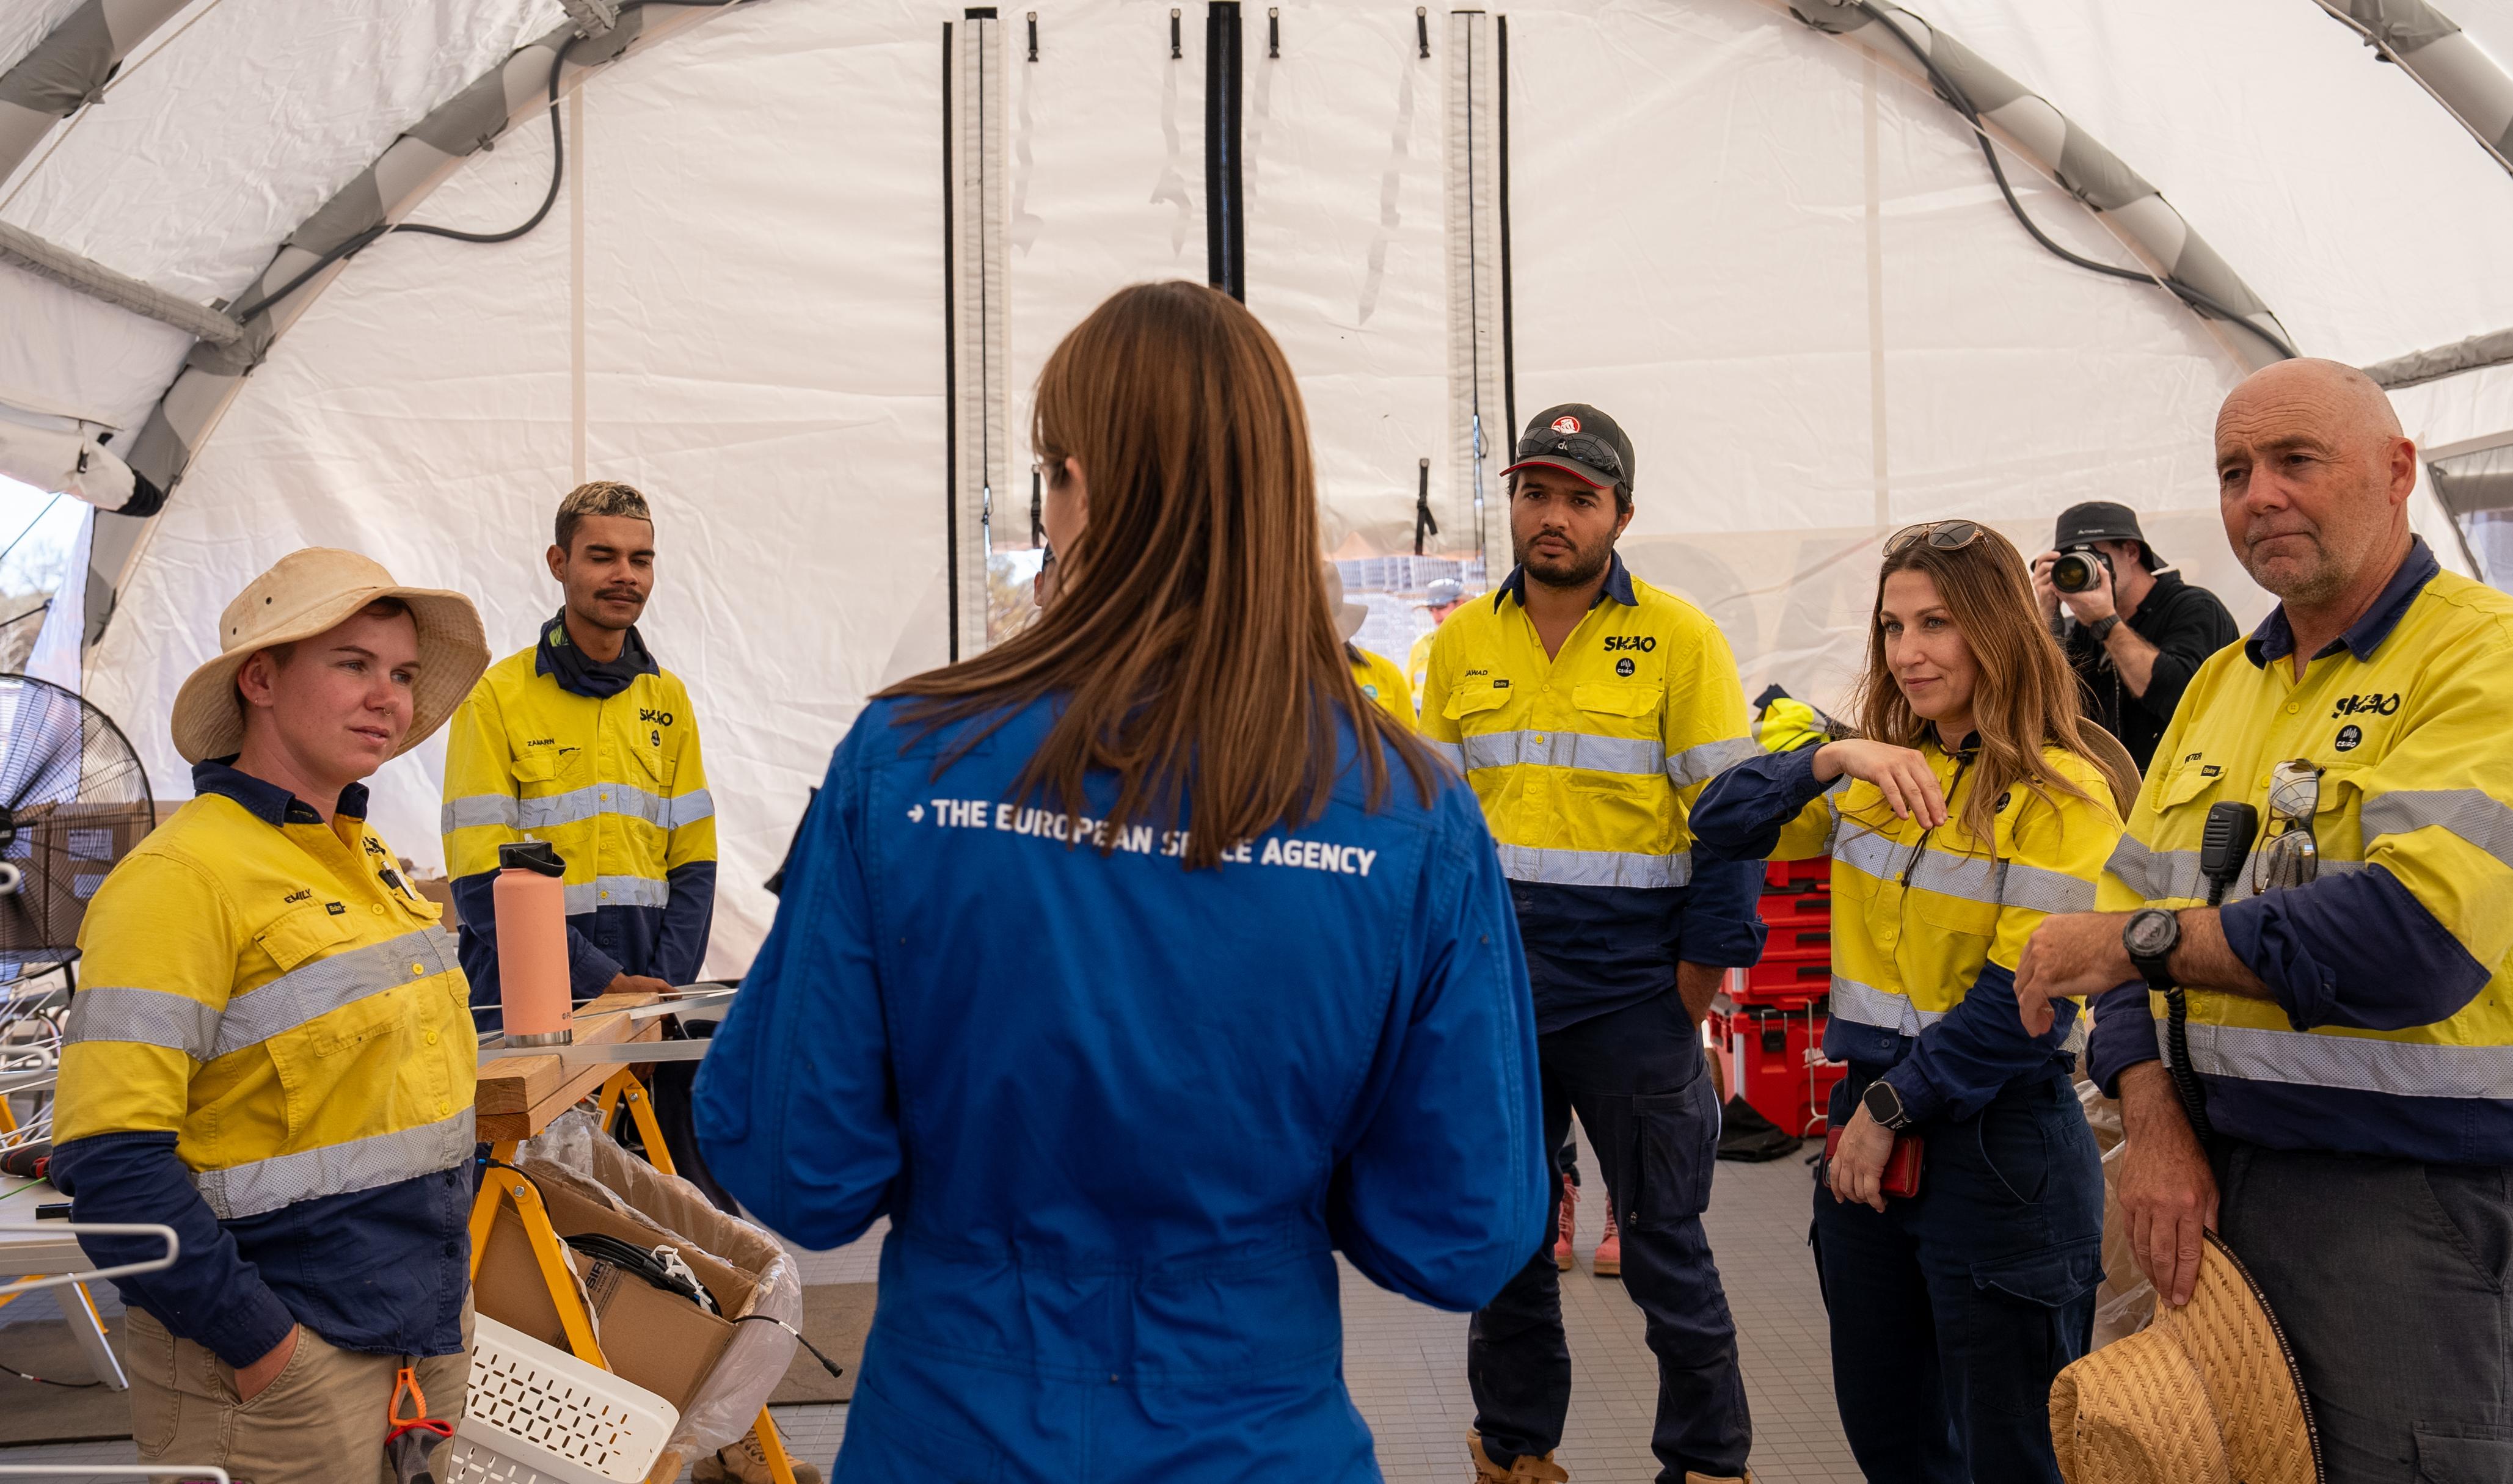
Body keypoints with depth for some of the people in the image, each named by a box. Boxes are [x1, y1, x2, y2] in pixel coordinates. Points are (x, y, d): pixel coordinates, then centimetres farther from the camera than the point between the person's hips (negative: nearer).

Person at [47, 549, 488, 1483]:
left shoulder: (366, 857, 9)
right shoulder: (185, 875, -17)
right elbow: (109, 1160, -22)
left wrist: (446, 1284, 16)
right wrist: (257, 1340, -19)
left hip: (429, 1328, 8)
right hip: (283, 1367, -8)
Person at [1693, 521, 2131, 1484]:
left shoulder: (2063, 793, -12)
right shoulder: (1882, 776, 7)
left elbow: (2024, 1001, -17)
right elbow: (1722, 826, 3)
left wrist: (1890, 1108, -13)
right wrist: (1834, 759, -12)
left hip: (1999, 1148, -6)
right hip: (1871, 1126, 6)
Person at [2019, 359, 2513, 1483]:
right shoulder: (2219, 684, 12)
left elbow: (2415, 935, -25)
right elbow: (2130, 908, 8)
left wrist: (2148, 938, -16)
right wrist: (2154, 1125, -6)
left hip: (2406, 1191, -6)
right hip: (2215, 1173, 7)